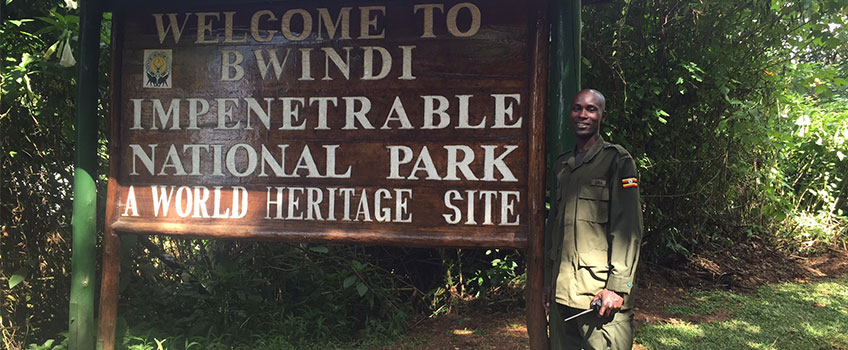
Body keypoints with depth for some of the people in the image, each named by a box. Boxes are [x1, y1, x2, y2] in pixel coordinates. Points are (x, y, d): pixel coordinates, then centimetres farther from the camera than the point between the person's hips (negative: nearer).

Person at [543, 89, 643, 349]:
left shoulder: (617, 160, -1)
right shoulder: (562, 165, 17)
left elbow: (629, 228, -8)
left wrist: (618, 287, -14)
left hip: (601, 292, -6)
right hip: (561, 293, 6)